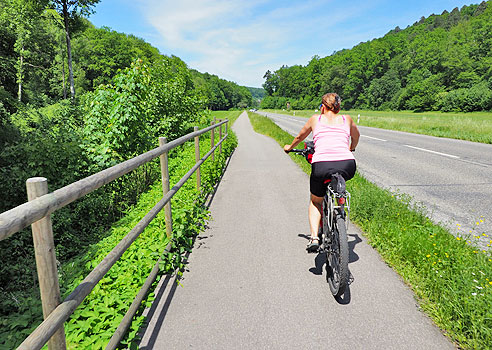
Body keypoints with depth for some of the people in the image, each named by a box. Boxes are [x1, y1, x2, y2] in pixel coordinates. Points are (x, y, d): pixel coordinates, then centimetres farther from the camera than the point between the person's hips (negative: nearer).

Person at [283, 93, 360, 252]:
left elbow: (300, 137, 34)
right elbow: (356, 136, 43)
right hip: (347, 166, 2)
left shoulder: (315, 119, 18)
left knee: (315, 202, 24)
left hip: (321, 166, -1)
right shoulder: (347, 119, 22)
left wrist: (289, 147, 54)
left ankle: (314, 237, 4)